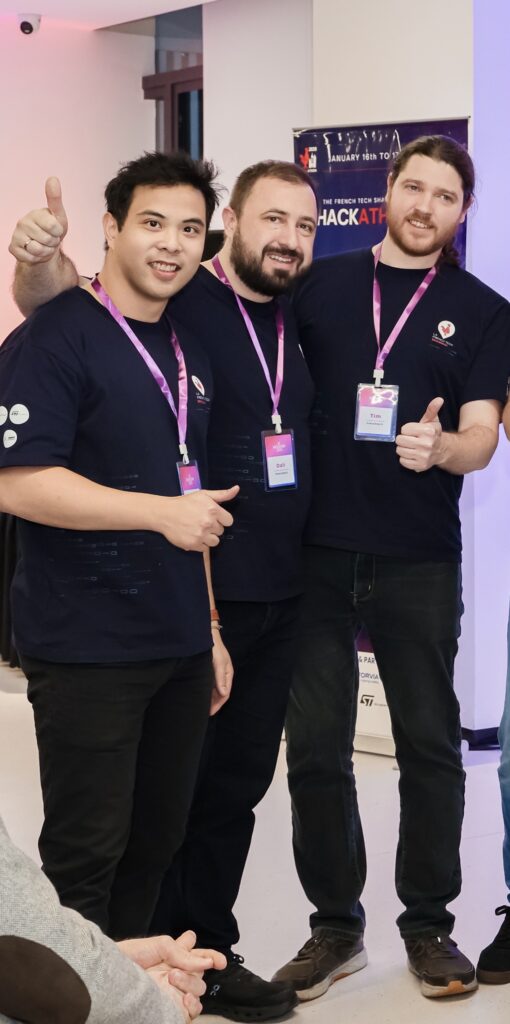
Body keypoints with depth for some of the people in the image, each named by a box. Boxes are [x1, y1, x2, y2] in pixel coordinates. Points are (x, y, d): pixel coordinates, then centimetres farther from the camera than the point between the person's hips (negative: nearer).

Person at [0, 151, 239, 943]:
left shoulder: (189, 353, 14)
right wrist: (162, 511, -22)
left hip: (180, 644, 8)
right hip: (87, 650, -7)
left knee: (157, 840, 13)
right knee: (86, 851, 0)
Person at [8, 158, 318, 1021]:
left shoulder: (300, 319, 9)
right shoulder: (175, 303, -11)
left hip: (280, 597, 7)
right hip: (189, 595, -6)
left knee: (238, 783, 15)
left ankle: (208, 951, 29)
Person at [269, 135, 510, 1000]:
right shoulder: (320, 285, 7)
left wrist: (439, 445, -24)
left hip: (419, 562, -1)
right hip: (319, 551, 1)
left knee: (429, 744, 5)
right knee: (314, 747, 4)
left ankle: (428, 923, 20)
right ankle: (335, 924, 19)